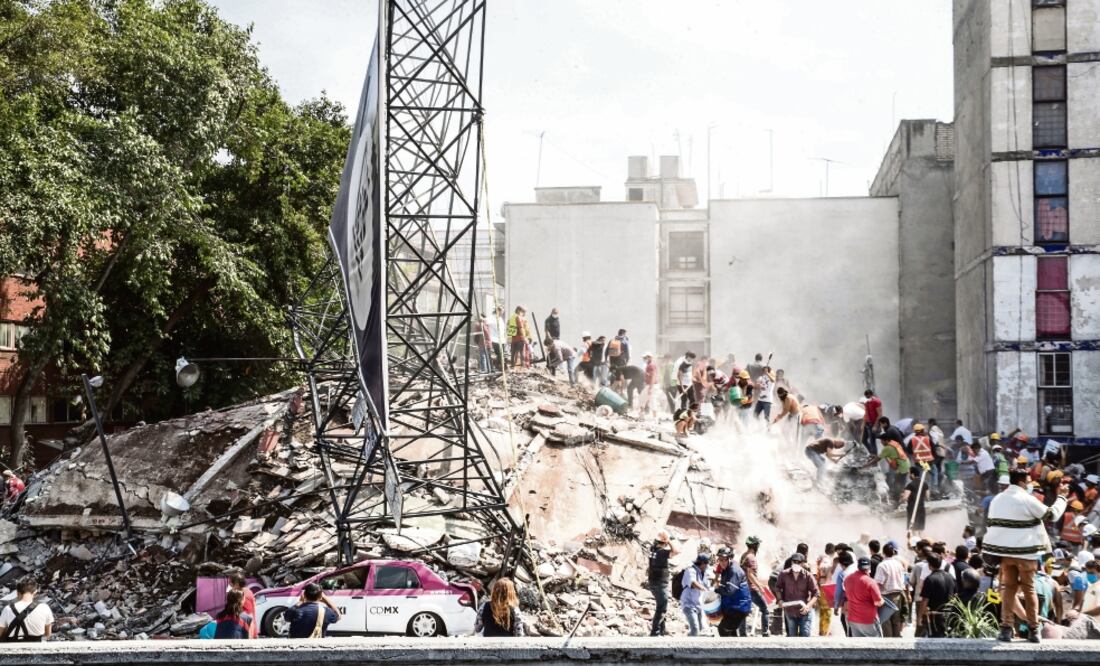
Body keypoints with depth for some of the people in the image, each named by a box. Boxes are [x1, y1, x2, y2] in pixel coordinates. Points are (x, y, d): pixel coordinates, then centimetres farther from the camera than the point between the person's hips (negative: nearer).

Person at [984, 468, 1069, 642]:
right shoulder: (1027, 500, -11)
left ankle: (1006, 628, 1)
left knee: (1008, 587, 11)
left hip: (1005, 551, 5)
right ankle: (1033, 630, 10)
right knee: (1029, 589, 7)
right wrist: (1062, 496, 9)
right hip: (1025, 552, -4)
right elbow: (1052, 514, -5)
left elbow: (990, 524, 11)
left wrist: (994, 554, 17)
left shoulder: (997, 500, 8)